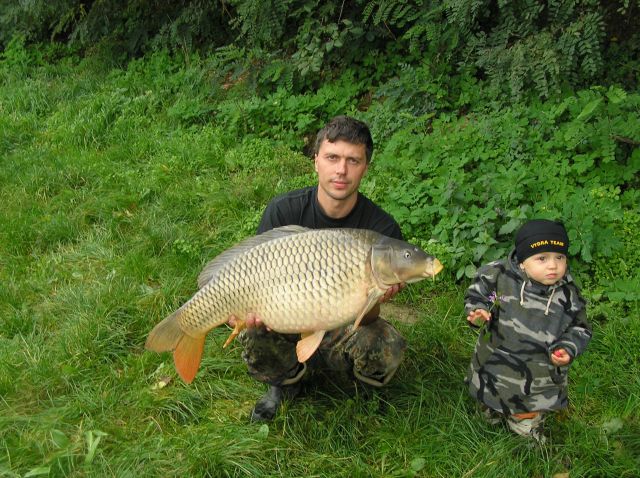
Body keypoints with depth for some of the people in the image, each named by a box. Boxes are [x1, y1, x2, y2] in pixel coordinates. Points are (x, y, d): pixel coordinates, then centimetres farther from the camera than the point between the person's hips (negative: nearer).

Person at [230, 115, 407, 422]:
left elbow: (366, 318, -17)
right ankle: (286, 382, 5)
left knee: (388, 350, -31)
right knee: (254, 338, -32)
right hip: (289, 325, 1)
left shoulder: (381, 227, -17)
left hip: (342, 330, 0)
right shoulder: (284, 211, -14)